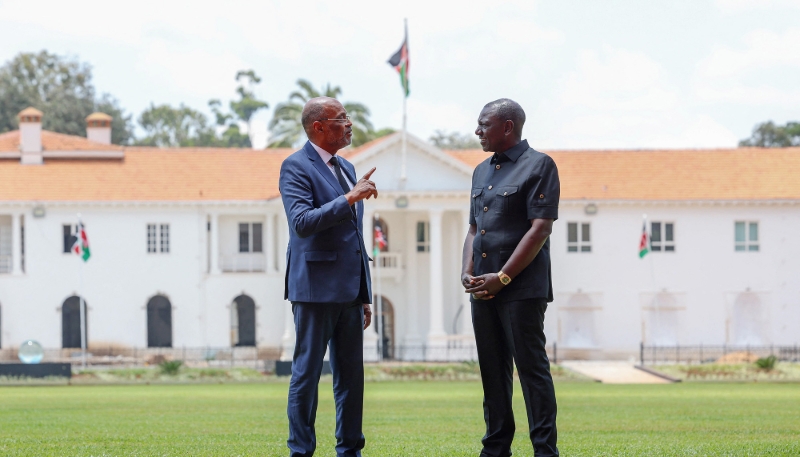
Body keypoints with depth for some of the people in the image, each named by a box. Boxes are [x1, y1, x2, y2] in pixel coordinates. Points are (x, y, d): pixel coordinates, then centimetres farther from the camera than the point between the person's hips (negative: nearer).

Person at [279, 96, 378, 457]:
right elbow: (302, 221, -21)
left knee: (351, 374, 9)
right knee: (307, 371, -3)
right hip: (317, 288, -8)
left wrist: (364, 294, 19)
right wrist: (350, 198, -25)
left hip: (349, 290, 8)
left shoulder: (346, 169, 17)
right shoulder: (296, 166, -7)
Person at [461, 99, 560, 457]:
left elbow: (540, 228, -13)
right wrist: (467, 272, 4)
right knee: (493, 372, 8)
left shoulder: (538, 166, -5)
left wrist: (502, 277, -16)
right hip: (483, 289, 7)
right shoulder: (482, 171, 18)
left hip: (522, 288, -7)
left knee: (532, 369, -6)